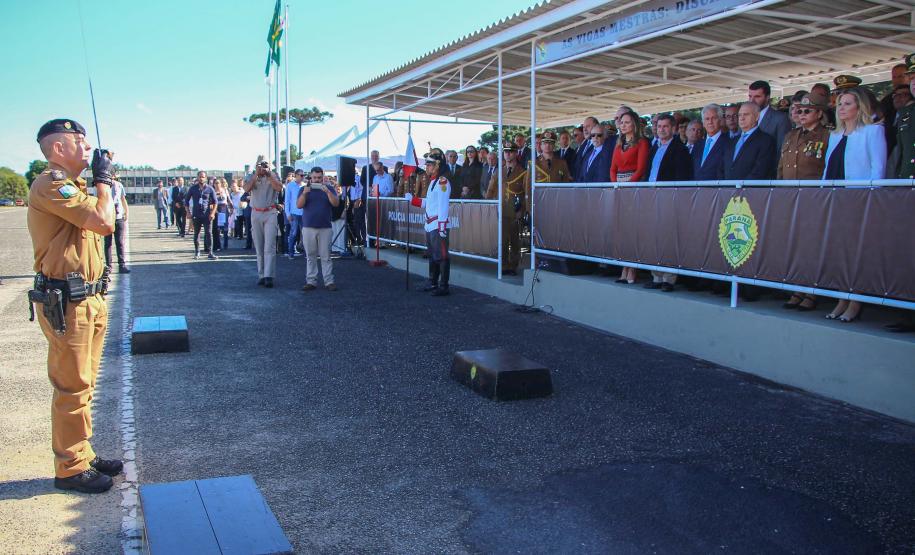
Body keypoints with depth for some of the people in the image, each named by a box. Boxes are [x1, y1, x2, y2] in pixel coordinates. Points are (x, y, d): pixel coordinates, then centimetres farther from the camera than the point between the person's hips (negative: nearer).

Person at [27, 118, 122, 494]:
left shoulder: (71, 186, 17)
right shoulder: (50, 184, -15)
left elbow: (103, 225, 19)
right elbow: (104, 222, -24)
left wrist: (105, 183, 12)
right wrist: (103, 179, -9)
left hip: (89, 299, 10)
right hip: (66, 304, -10)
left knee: (83, 386, 17)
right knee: (72, 388, -3)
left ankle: (82, 455, 28)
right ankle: (70, 469, 8)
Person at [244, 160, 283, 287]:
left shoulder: (273, 175, 4)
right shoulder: (252, 176, 8)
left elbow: (279, 188, -13)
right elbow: (246, 189, -9)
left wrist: (268, 175, -16)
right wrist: (256, 175, -15)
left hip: (270, 213, -3)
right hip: (256, 213, 3)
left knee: (269, 246, -11)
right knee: (258, 247, 6)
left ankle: (268, 276, -16)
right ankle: (261, 275, 12)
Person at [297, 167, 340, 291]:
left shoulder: (329, 188, 6)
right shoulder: (304, 189, 7)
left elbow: (336, 203, -6)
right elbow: (298, 205, -3)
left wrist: (327, 192, -19)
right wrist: (304, 193, -18)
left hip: (325, 228, -1)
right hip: (308, 228, 1)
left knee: (326, 256, 0)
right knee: (310, 256, 5)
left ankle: (329, 281, 2)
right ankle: (311, 281, 10)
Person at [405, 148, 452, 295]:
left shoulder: (442, 182, -13)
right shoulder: (433, 182, 18)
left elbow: (443, 206, -20)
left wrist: (442, 227, -24)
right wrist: (411, 199, 14)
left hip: (438, 226, -10)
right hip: (430, 226, 10)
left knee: (441, 256, -6)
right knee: (432, 255, 17)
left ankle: (444, 287, -1)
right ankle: (433, 283, 28)